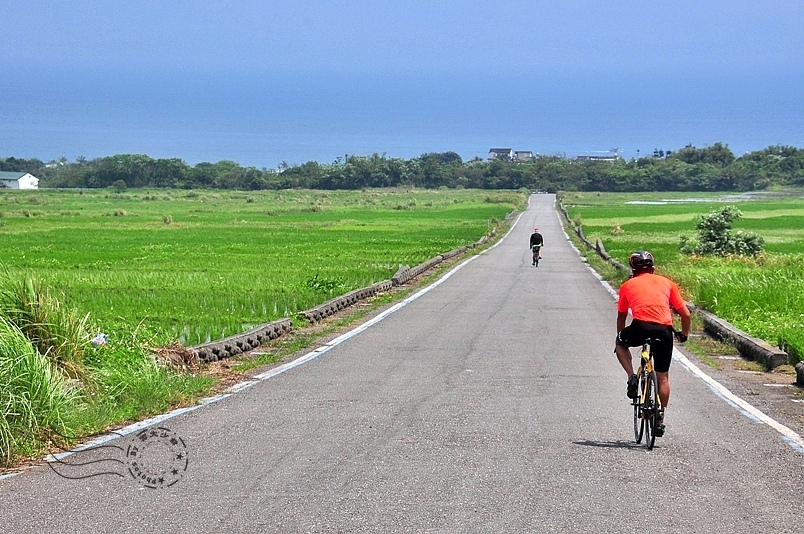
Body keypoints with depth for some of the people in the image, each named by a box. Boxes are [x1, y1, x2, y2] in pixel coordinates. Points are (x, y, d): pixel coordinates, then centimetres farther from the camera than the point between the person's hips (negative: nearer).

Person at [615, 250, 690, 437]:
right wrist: (683, 335, 36)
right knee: (663, 377, 17)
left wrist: (621, 336, 47)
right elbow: (685, 314, 19)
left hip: (641, 327, -2)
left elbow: (621, 317, 29)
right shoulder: (666, 283, 22)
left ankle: (631, 377, 11)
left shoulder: (628, 285, 20)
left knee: (620, 344, 32)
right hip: (664, 331, 2)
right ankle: (660, 419, 17)